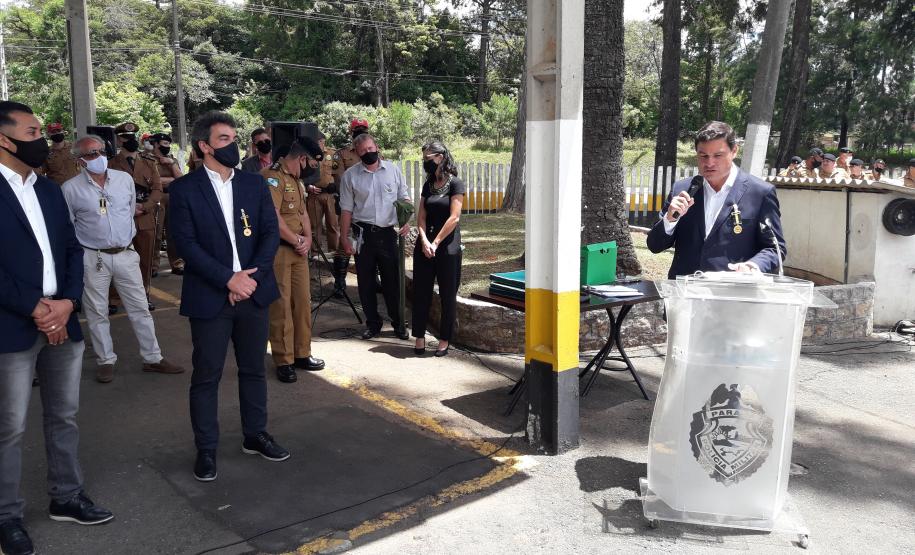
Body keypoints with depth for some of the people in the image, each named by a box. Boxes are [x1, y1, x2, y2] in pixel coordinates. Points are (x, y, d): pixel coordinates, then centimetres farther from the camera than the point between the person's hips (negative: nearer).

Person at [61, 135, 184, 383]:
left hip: (126, 254, 2)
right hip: (92, 258, -2)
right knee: (97, 313, 7)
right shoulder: (70, 188, -7)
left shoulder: (124, 178, 2)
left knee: (140, 308, 6)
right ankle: (106, 361, 20)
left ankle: (152, 358, 15)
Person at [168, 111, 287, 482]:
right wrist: (228, 279, -17)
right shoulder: (184, 189, -4)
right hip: (209, 297, -3)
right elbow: (186, 244, -11)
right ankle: (206, 449, 19)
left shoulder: (254, 184, 7)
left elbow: (270, 232, 2)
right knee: (206, 376, 5)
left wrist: (252, 276, -11)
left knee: (253, 369, 14)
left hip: (253, 292, 4)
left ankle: (255, 435, 30)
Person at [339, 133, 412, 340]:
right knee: (366, 281, 8)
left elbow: (404, 198, 10)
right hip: (363, 234, 0)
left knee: (392, 280, 5)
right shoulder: (350, 175, 1)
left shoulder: (392, 170, 4)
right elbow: (346, 209, 3)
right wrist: (345, 238, 1)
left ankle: (398, 322, 19)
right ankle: (372, 323, 22)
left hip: (388, 232, 0)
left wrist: (406, 221, -6)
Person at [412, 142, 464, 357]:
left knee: (447, 294, 3)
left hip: (447, 246, -5)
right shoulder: (428, 185, 12)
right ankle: (419, 336, 16)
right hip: (425, 245, 6)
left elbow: (454, 218, -12)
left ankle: (445, 339, 13)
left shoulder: (455, 184, -6)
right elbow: (421, 216, 7)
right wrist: (424, 241, -9)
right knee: (421, 292, 6)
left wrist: (435, 243, -13)